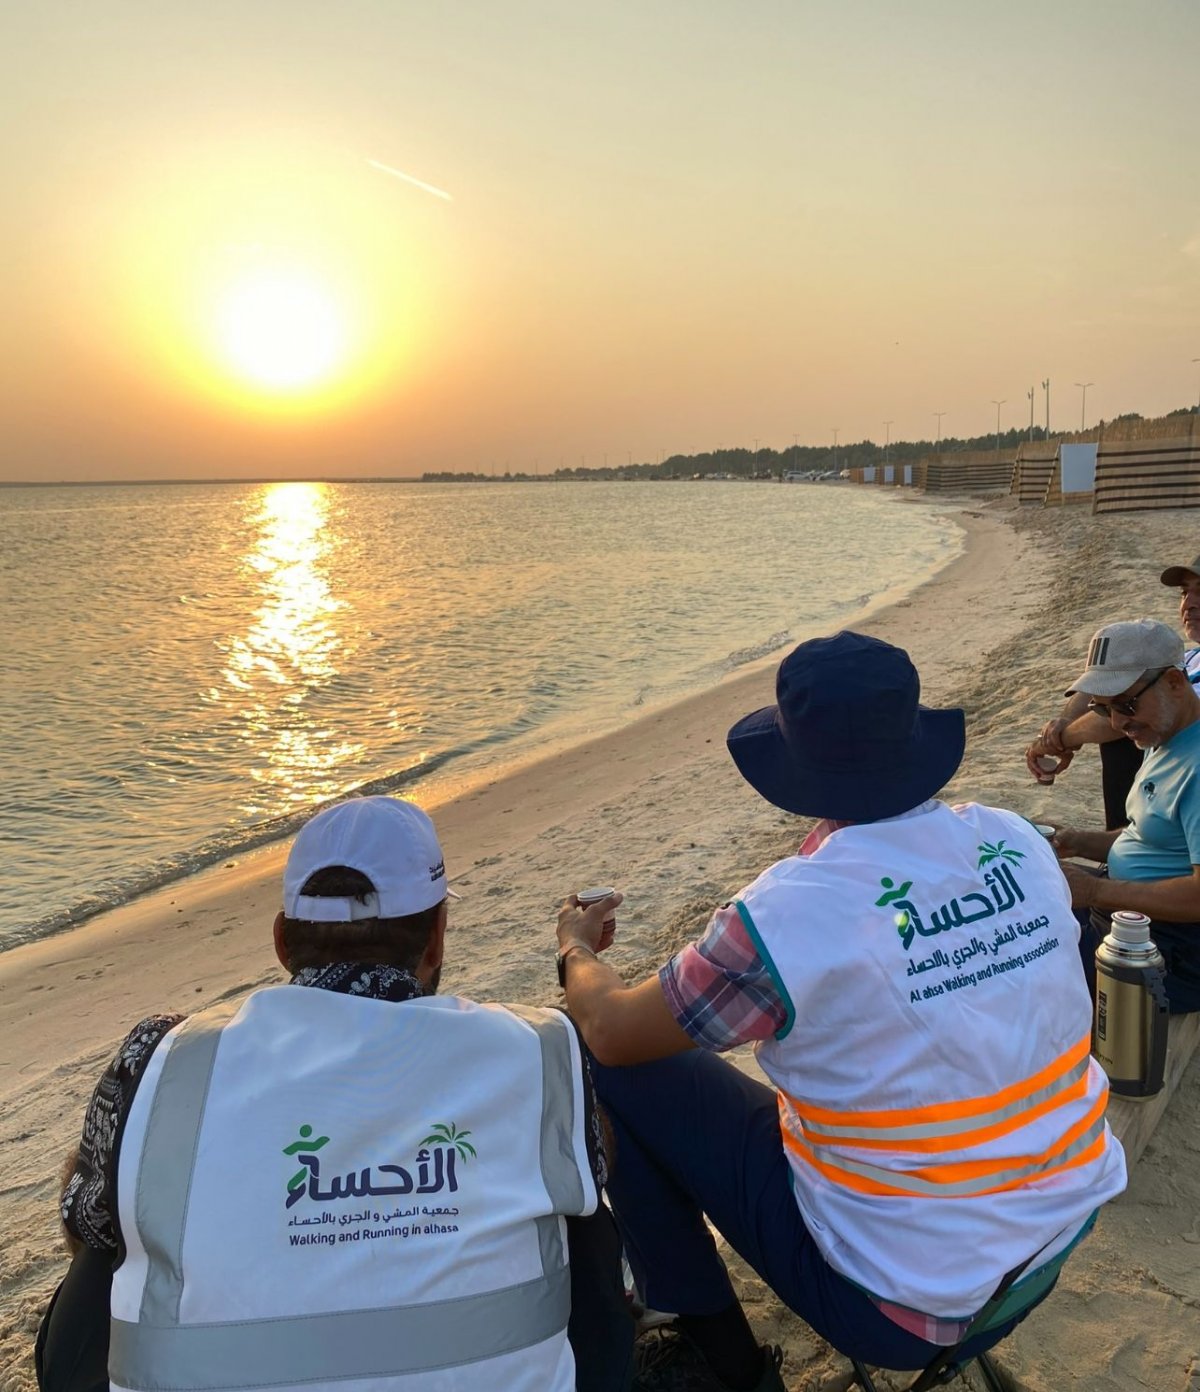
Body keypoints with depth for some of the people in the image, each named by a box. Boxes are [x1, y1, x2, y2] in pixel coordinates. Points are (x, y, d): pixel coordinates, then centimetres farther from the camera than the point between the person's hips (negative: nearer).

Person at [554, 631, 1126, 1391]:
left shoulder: (788, 913, -27)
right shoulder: (1019, 842, -9)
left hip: (910, 1305, -6)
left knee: (620, 1072, 2)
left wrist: (576, 946, 10)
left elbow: (612, 1031, -13)